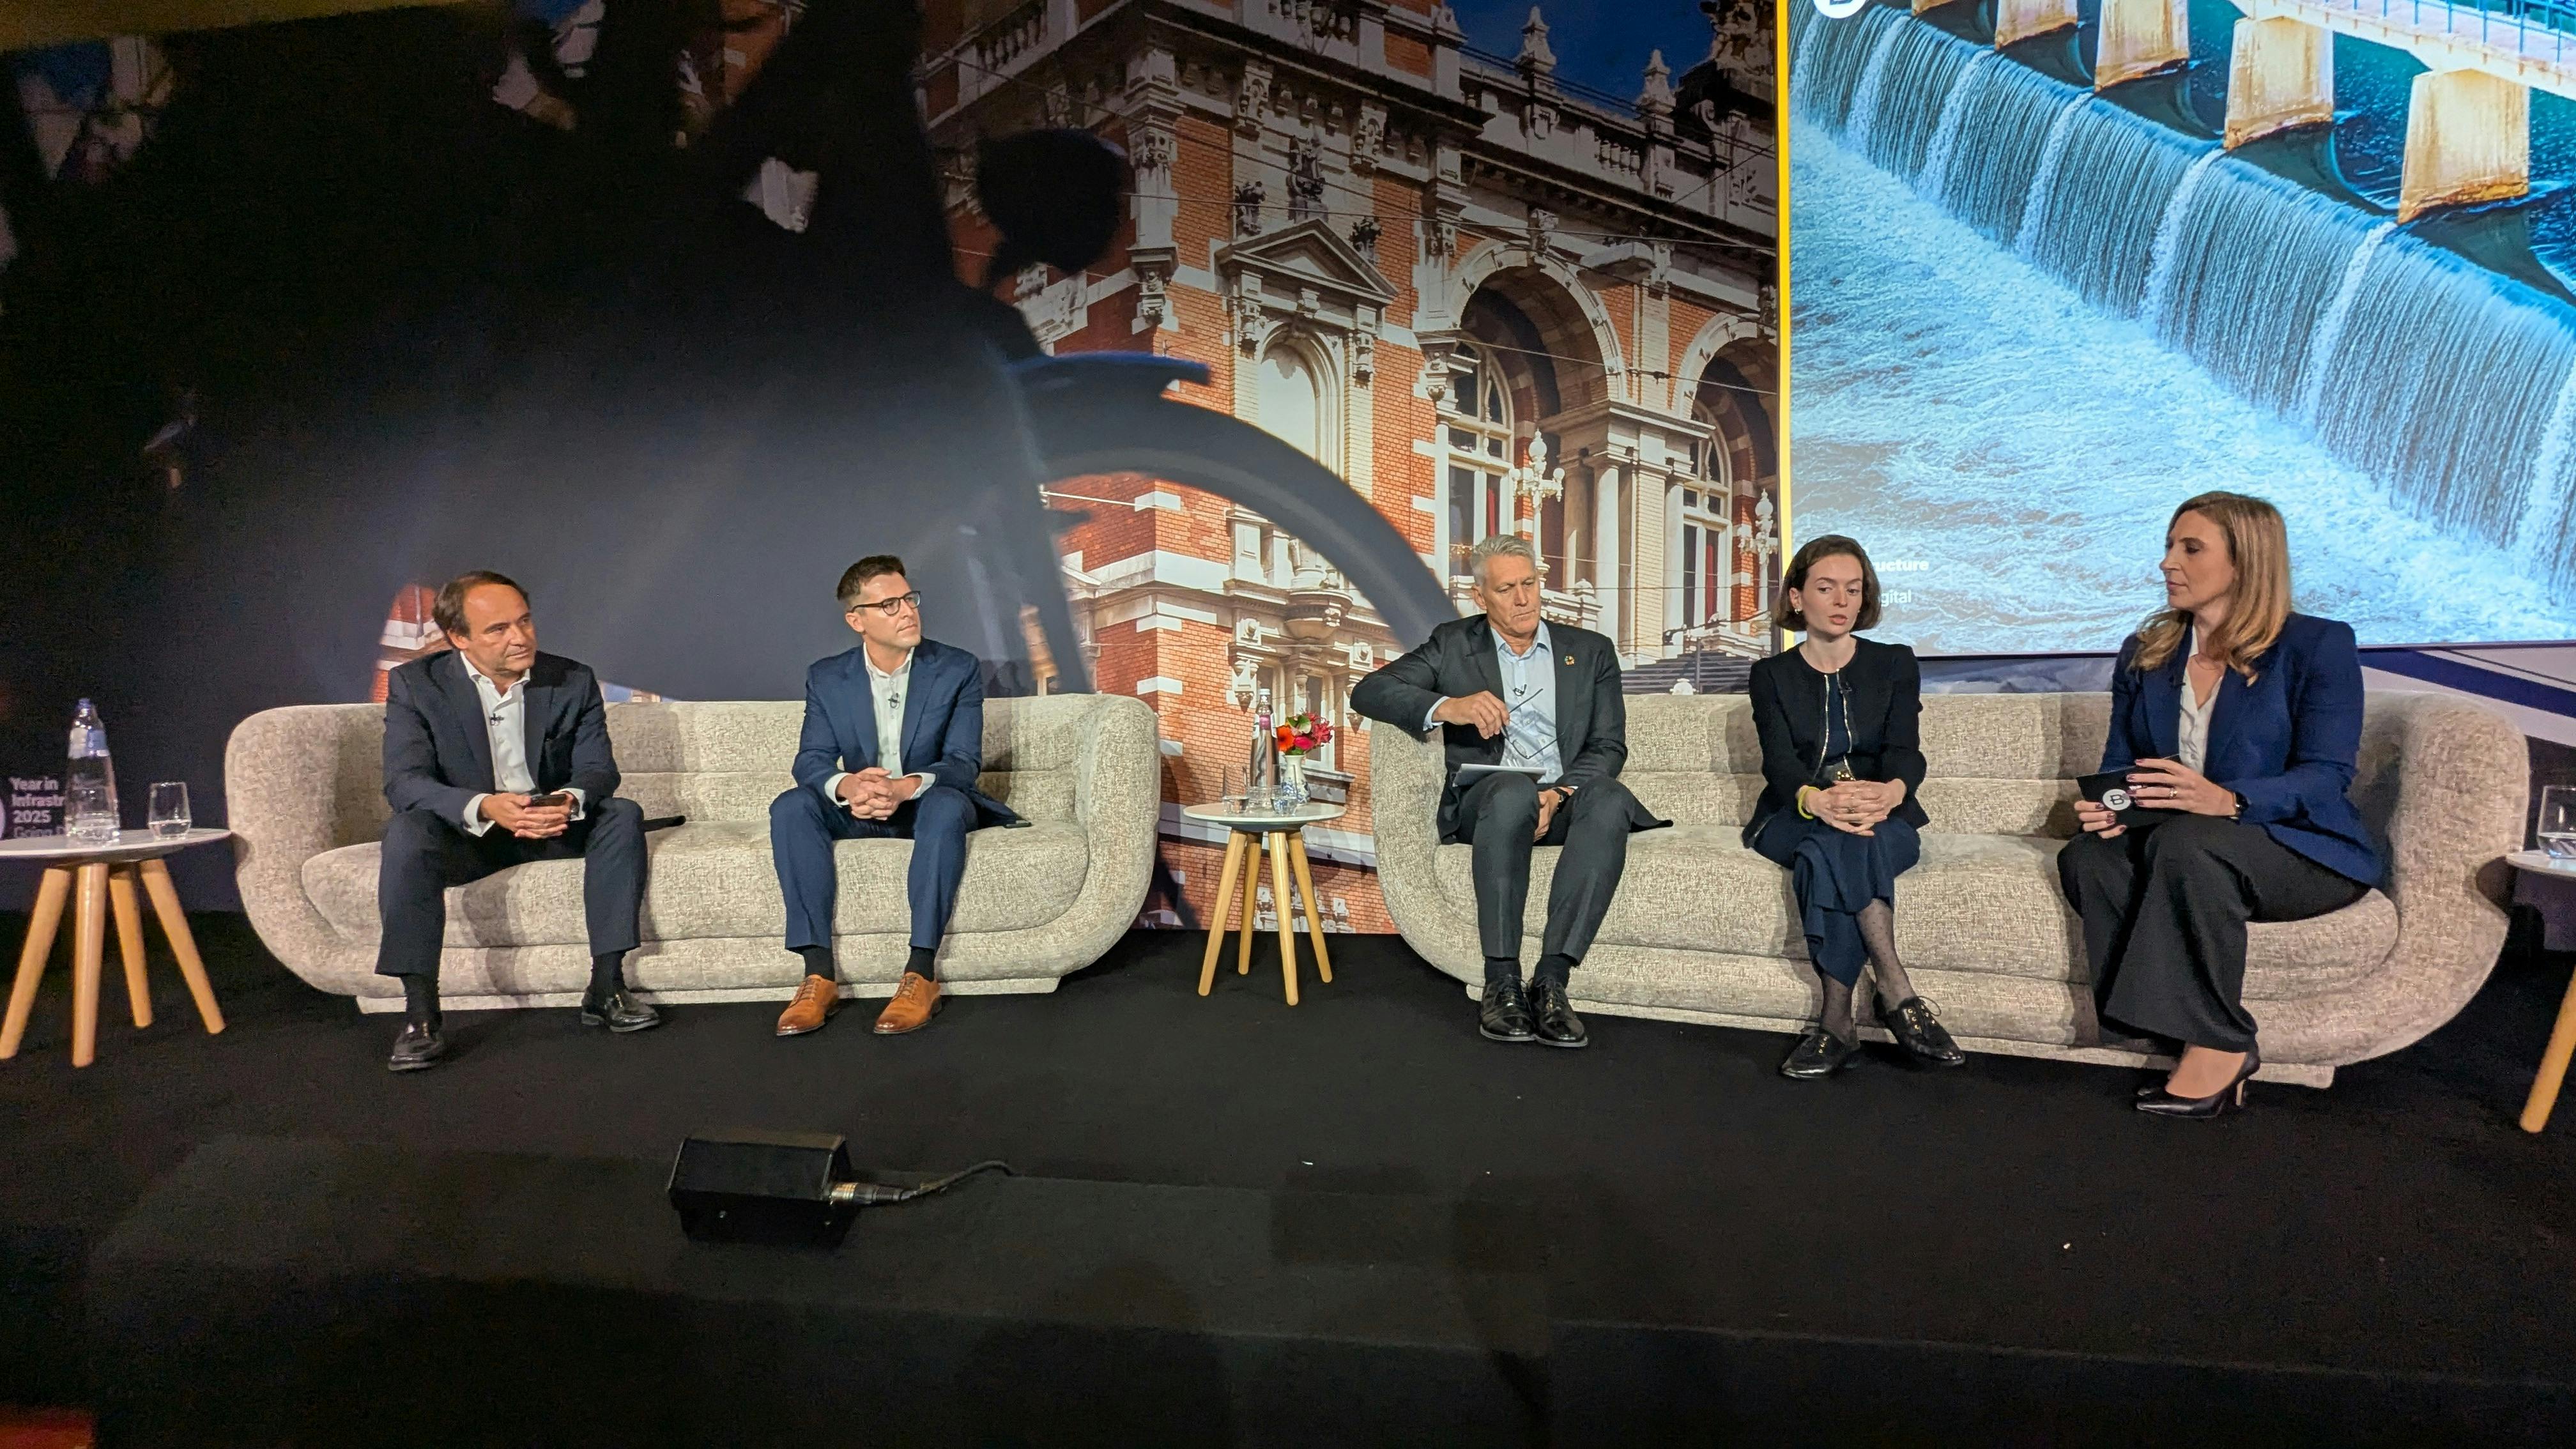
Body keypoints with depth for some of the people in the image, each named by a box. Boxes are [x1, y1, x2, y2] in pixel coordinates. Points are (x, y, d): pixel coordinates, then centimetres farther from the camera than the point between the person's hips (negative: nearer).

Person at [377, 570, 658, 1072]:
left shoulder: (573, 681, -3)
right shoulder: (415, 685, -9)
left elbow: (598, 768, -8)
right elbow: (403, 782, -19)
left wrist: (572, 800, -34)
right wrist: (483, 807, -40)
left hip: (554, 827, 2)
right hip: (465, 834, -2)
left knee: (623, 815, -23)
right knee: (407, 831, -32)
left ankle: (606, 987, -23)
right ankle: (420, 1012, -30)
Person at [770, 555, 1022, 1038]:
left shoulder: (959, 670, -7)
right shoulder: (826, 678, 0)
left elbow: (963, 762, -14)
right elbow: (810, 761, -7)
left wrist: (906, 787, -36)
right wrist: (847, 787, -33)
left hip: (928, 805, -2)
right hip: (857, 811, 3)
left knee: (948, 805, -37)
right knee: (790, 807, -27)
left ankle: (921, 975, -37)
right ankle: (819, 974, -30)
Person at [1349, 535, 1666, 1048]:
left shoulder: (1591, 651, 16)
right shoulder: (1453, 644, 13)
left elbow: (1609, 746, 6)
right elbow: (1368, 692, 2)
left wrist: (1558, 794, -15)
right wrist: (1448, 707, -17)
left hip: (1566, 798, 2)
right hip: (1485, 797, -1)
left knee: (1608, 799, -33)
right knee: (1514, 792, -37)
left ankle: (1551, 979, -36)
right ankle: (1501, 983, -33)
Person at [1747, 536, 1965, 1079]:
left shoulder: (1895, 664, 10)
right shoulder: (1772, 675, 8)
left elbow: (1905, 749, -7)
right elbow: (1779, 759, -9)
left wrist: (1890, 791, -35)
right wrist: (1819, 800, -35)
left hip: (1883, 816, 0)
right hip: (1796, 817, 0)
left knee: (1829, 853, -36)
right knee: (1838, 845, -36)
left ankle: (1838, 1020, -36)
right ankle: (1896, 993, -34)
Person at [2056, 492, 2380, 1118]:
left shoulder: (2318, 645, -3)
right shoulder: (2145, 654, 13)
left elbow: (2327, 775, -14)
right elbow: (2119, 762, 10)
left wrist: (2229, 801, -35)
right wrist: (2105, 806, -15)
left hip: (2303, 850, -5)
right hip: (2169, 846, 5)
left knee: (2185, 843, -38)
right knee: (2085, 859, -28)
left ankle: (2216, 1043, -25)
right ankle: (2222, 1043, -26)